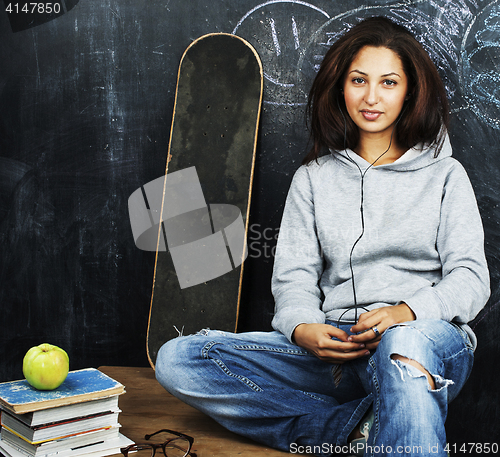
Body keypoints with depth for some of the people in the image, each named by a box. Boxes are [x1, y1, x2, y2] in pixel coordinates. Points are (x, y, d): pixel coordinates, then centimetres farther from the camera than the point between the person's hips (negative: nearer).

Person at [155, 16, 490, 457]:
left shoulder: (444, 174, 14)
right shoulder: (313, 178, 20)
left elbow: (471, 277, 4)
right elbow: (293, 276, 11)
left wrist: (407, 312, -18)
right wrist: (303, 328, -14)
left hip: (431, 336, -4)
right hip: (337, 347, 4)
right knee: (177, 359, -18)